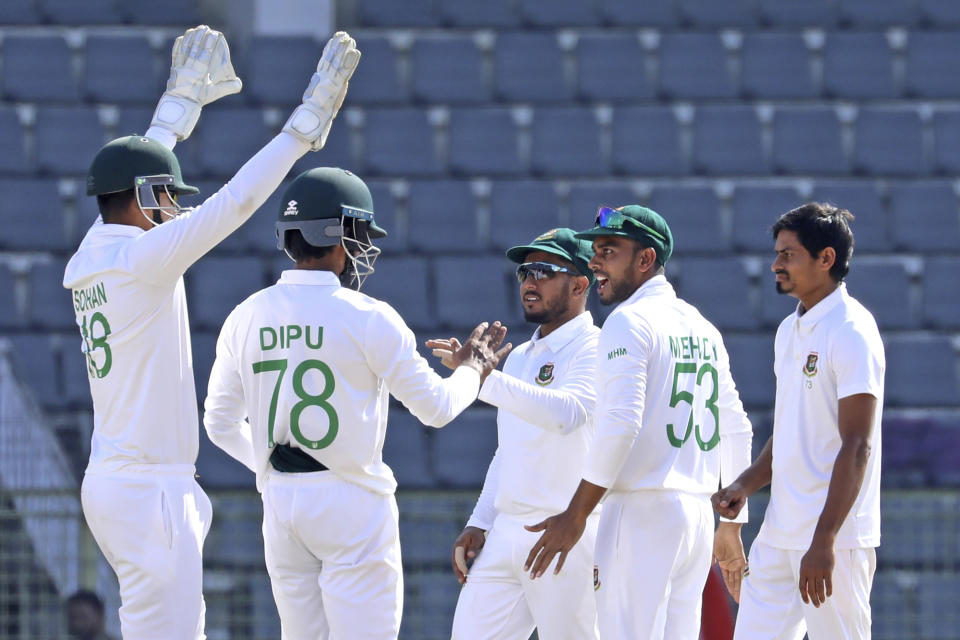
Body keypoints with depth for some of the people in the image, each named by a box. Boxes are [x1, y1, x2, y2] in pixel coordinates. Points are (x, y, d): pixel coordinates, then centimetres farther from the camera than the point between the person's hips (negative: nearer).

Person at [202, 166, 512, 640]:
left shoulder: (246, 317, 4)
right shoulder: (368, 318, -11)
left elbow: (221, 423, 12)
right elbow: (436, 407, -4)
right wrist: (471, 371, 16)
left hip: (279, 501, 6)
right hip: (351, 499, -6)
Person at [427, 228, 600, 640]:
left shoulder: (591, 350, -8)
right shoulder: (519, 357, 21)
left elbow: (566, 411, -28)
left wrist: (482, 377, -34)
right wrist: (479, 523, 16)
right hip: (505, 533, 8)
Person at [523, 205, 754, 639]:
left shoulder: (628, 322, -8)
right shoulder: (702, 329, 18)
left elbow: (621, 424, -19)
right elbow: (736, 429, 21)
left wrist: (575, 516, -18)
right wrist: (732, 524, 27)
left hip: (641, 512, -8)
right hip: (697, 515, 8)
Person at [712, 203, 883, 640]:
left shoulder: (851, 333, -12)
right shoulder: (790, 330, 16)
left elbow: (857, 447, -18)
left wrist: (824, 542, -23)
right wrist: (746, 485, 8)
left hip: (835, 537, -9)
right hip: (780, 533, 9)